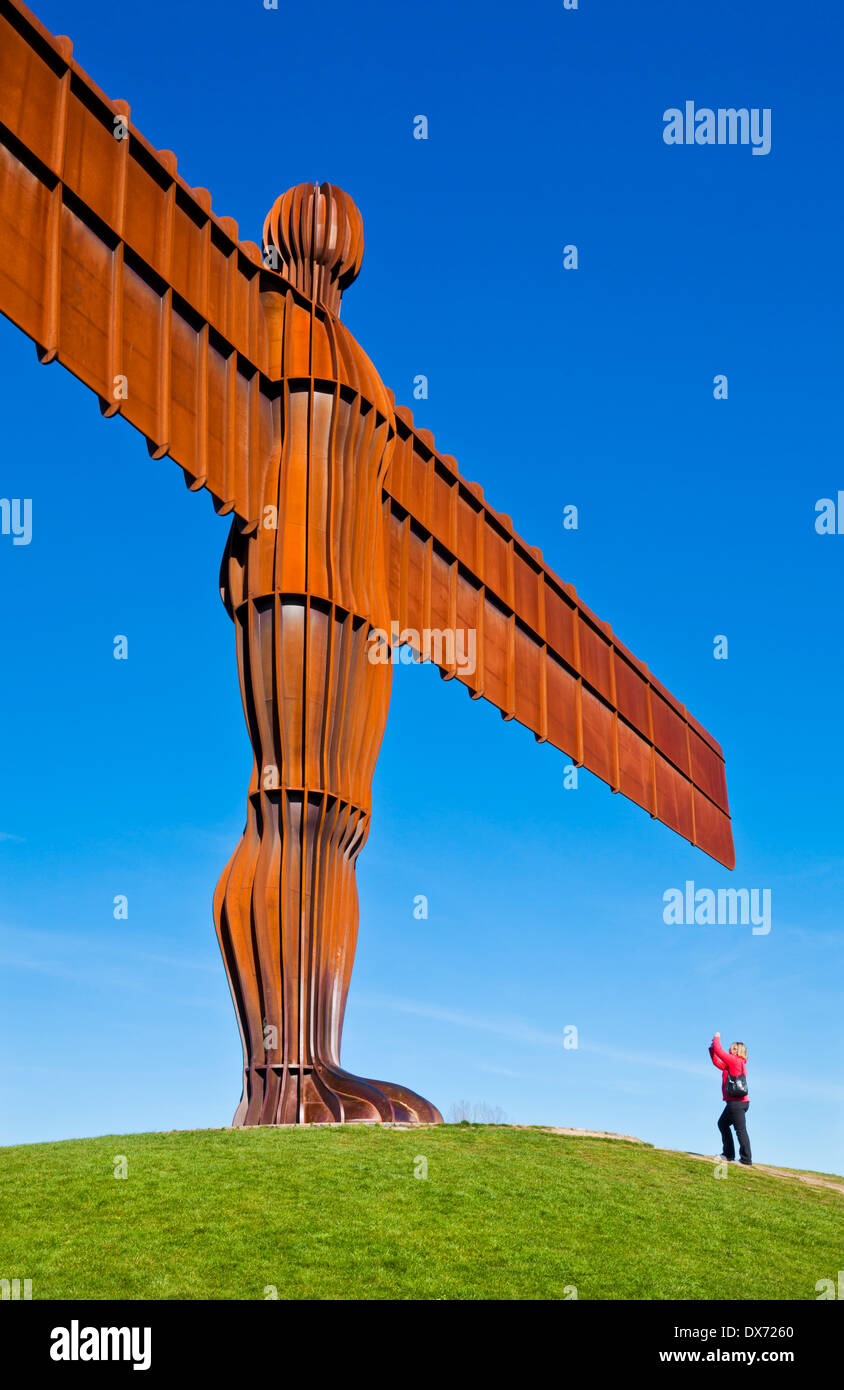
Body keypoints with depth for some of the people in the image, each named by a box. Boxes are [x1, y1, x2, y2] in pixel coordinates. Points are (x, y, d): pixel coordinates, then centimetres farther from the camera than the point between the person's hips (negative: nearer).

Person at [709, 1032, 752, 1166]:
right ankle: (728, 1154, 20)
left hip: (737, 1102, -11)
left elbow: (719, 1051, -8)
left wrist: (716, 1039, 9)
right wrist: (712, 1048, 21)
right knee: (722, 1123, 19)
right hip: (736, 1102, 11)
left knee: (740, 1130, -9)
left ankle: (746, 1160, -8)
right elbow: (717, 1062, 26)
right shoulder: (738, 1063, 19)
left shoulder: (735, 1061, -9)